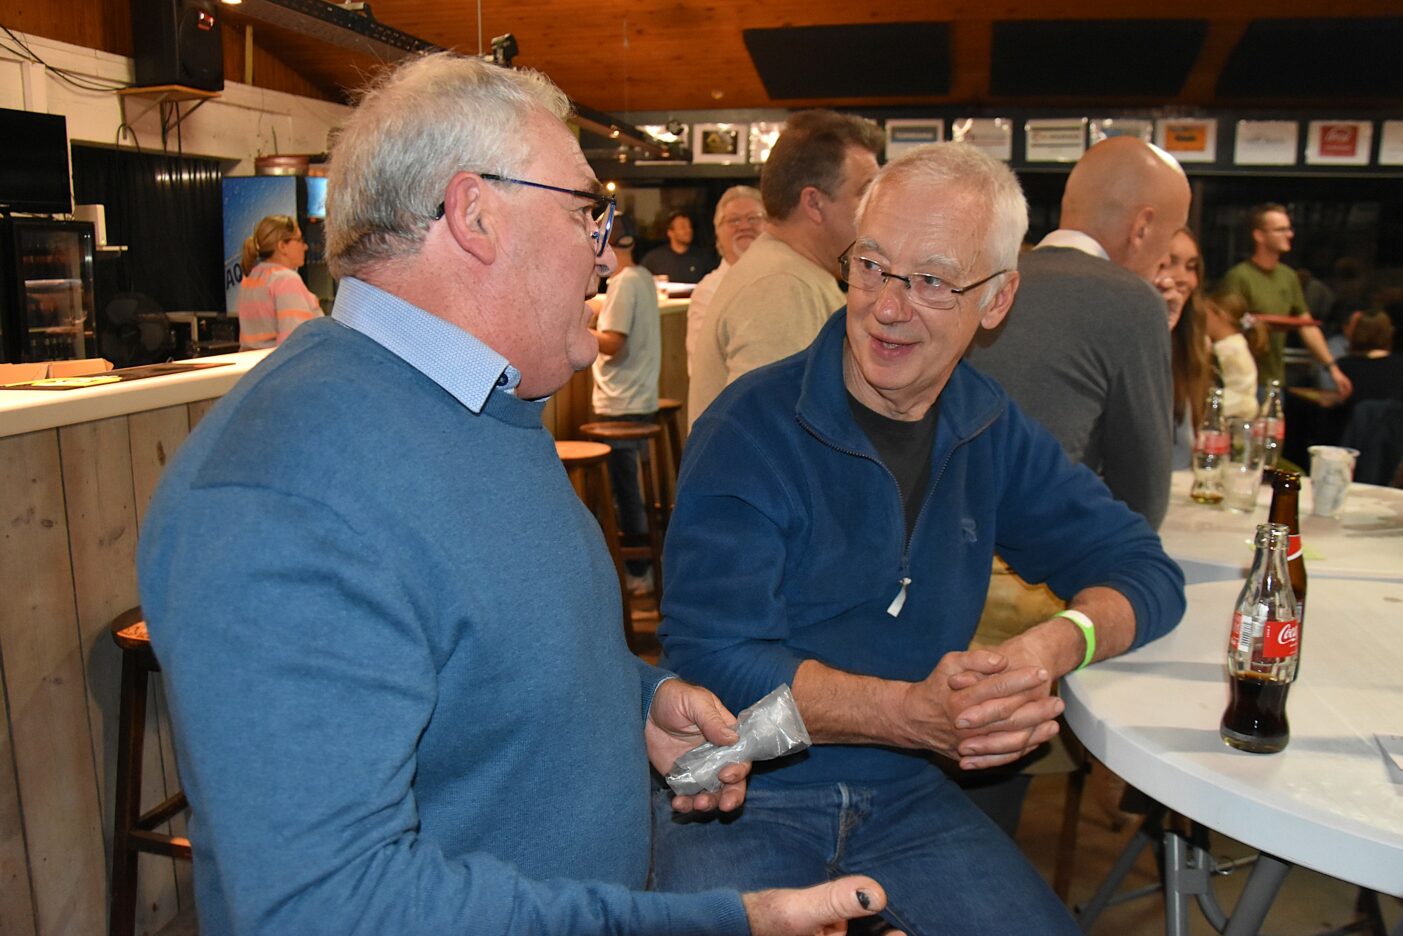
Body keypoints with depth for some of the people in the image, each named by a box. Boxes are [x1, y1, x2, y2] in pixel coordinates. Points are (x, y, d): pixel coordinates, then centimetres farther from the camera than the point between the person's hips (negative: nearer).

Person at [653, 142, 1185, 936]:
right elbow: (713, 656, -17)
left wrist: (1058, 644, -15)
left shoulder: (992, 432, 4)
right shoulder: (751, 431, -13)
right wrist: (914, 713, -28)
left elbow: (1143, 570, 7)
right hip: (743, 798, -4)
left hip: (906, 794, 5)